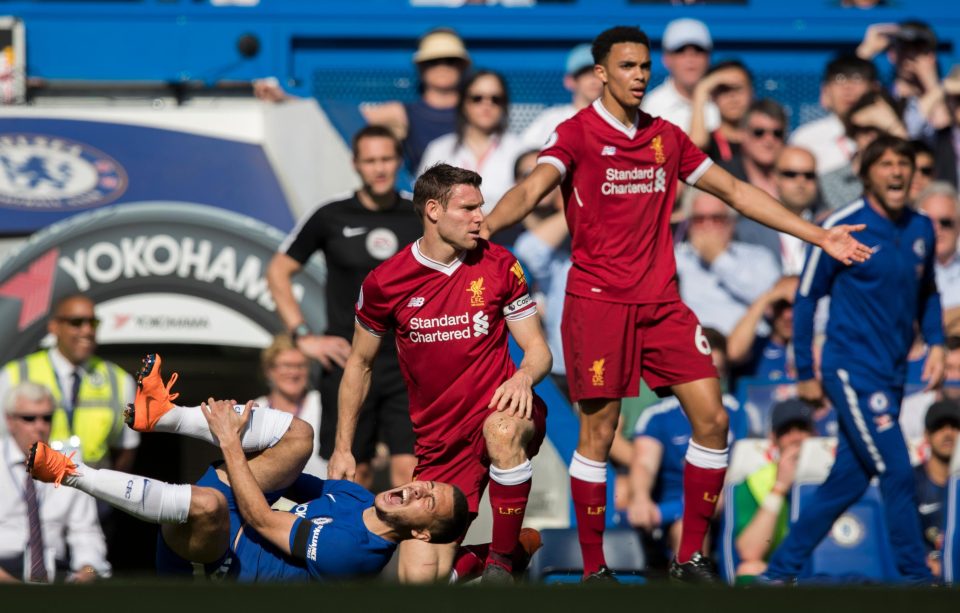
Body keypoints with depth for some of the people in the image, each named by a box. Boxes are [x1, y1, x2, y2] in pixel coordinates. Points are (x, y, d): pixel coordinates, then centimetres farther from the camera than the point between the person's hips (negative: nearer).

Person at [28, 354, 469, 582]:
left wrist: (230, 441, -16)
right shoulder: (359, 500, 6)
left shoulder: (352, 551, -24)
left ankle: (70, 473, -30)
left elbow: (260, 520, -22)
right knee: (298, 434, -1)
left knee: (208, 503, -43)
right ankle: (162, 414, -9)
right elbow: (282, 478, 20)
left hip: (219, 557, -10)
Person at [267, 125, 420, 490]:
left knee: (408, 468, -10)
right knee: (354, 473, 4)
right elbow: (278, 271, 8)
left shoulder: (420, 219, 6)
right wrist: (303, 336, 0)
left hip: (407, 363, 0)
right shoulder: (330, 219, 2)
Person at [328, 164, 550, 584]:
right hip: (440, 445, 1)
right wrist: (342, 449, 11)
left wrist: (524, 377, -21)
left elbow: (537, 349, 3)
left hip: (498, 409, -1)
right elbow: (359, 363, 12)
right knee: (419, 576, -13)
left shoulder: (499, 266, 0)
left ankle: (502, 562, -23)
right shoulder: (385, 282, -1)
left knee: (503, 430, -41)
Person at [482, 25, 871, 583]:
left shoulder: (666, 137, 11)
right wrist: (484, 226, -42)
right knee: (598, 431, -5)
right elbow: (533, 189, -20)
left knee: (712, 419, -2)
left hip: (662, 301, 5)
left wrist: (818, 236, 16)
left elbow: (735, 191, 17)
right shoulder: (578, 133, -4)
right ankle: (594, 568, 5)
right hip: (598, 301, -5)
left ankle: (691, 557, 8)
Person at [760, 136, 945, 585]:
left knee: (848, 479, 9)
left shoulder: (921, 229, 6)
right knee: (897, 473, -11)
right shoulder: (841, 228, -10)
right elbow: (805, 298, -4)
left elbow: (927, 293, 21)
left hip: (891, 375, 6)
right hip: (852, 371, -6)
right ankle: (917, 578, -2)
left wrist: (936, 343, 4)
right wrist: (805, 374, -3)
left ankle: (780, 570, 20)